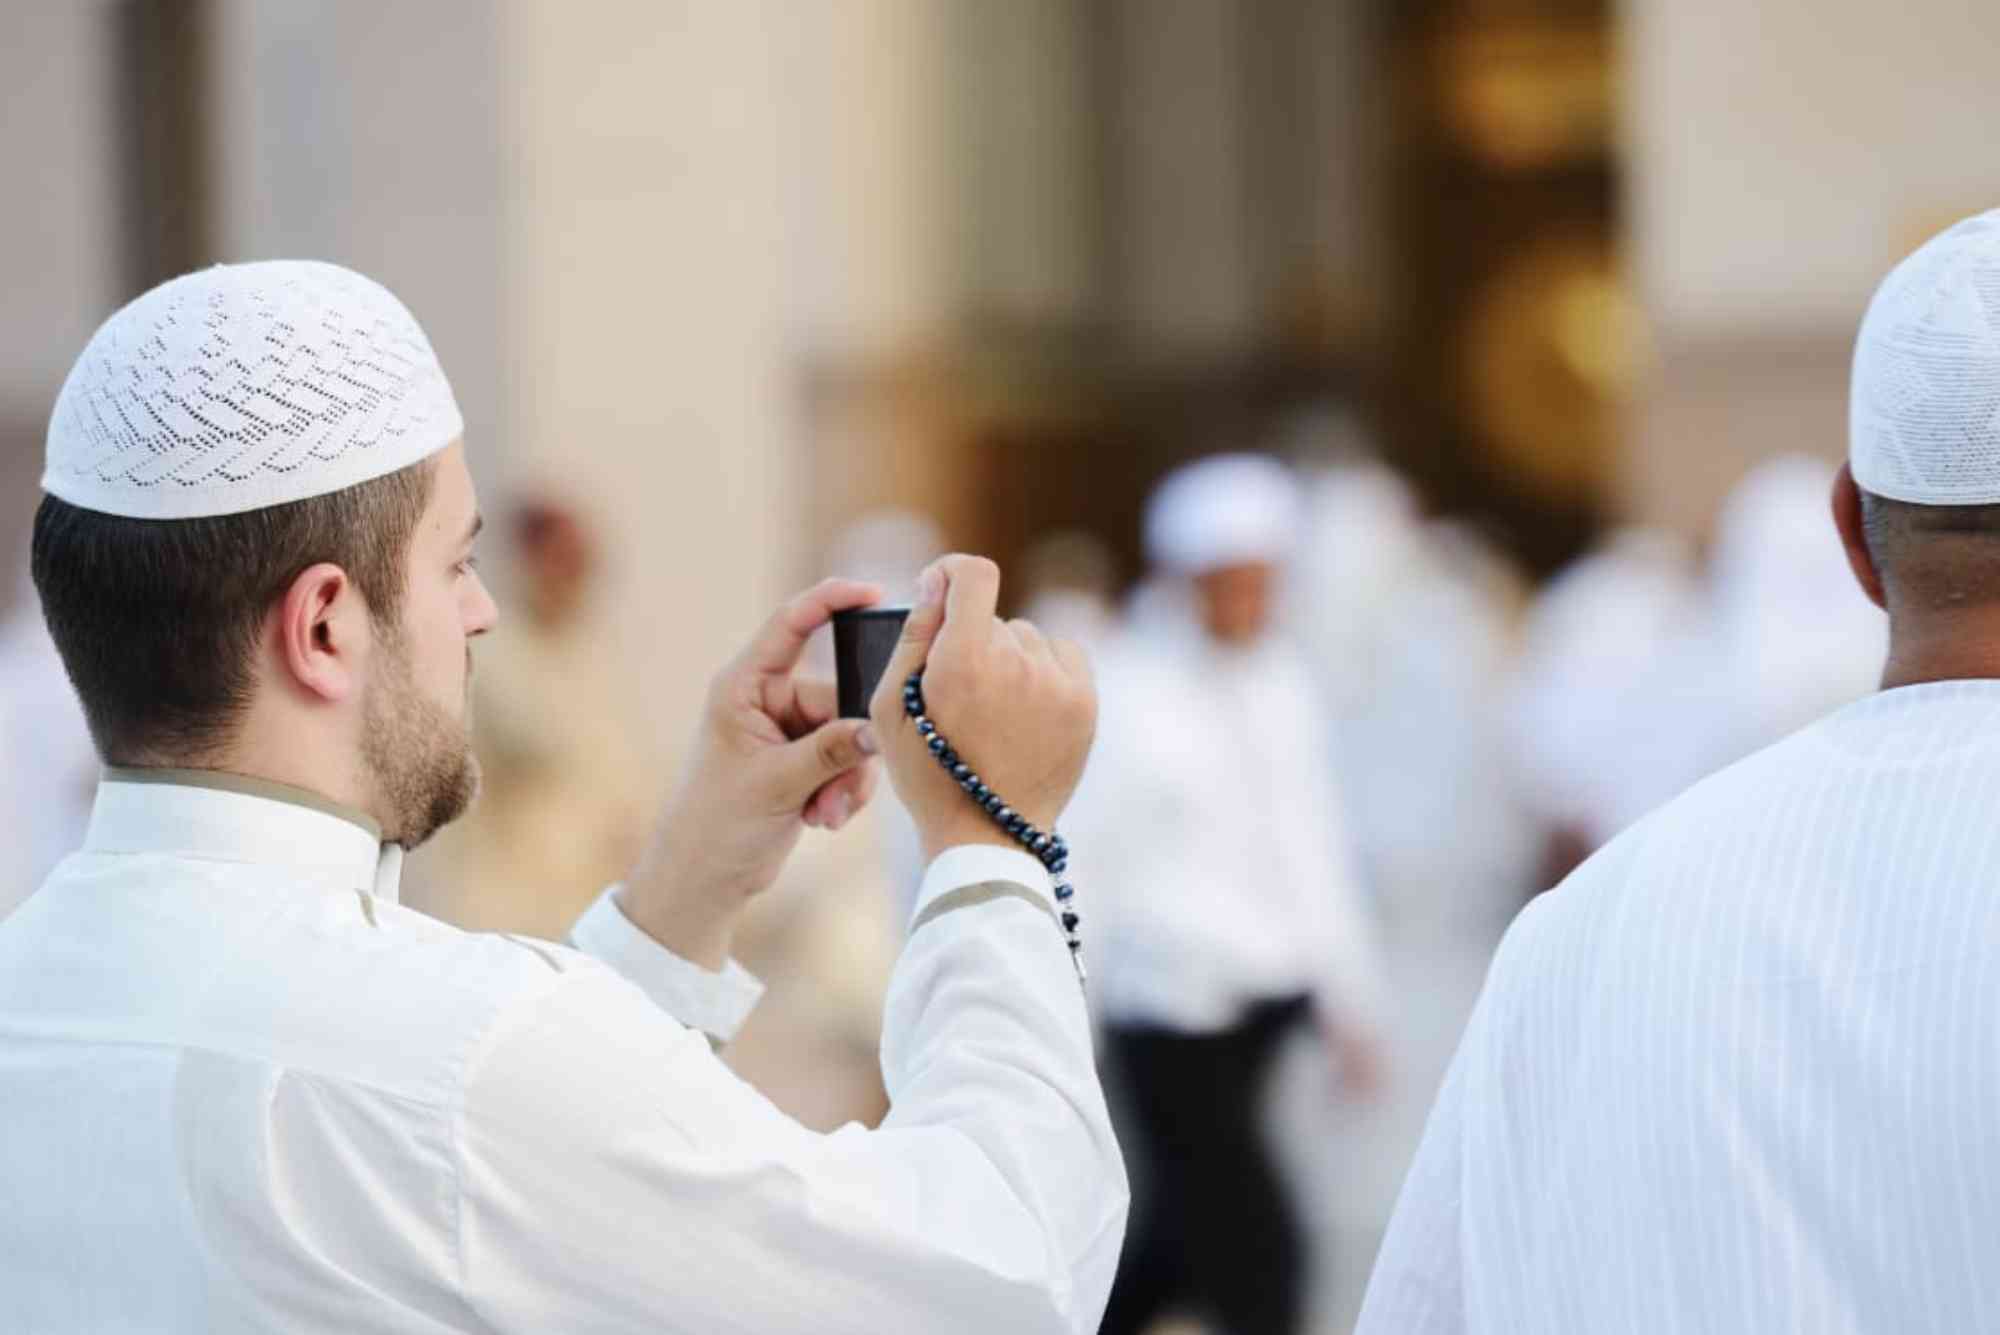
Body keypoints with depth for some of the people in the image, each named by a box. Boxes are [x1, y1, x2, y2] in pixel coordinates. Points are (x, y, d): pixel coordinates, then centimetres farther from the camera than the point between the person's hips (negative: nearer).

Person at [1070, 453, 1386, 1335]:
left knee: (1182, 1240, 15)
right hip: (1170, 1008, -7)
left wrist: (1349, 999, 18)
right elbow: (1076, 870, -7)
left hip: (1265, 999, 7)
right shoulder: (1123, 698, -9)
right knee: (1258, 1256, -9)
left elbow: (1314, 846, 18)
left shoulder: (1281, 685, 10)